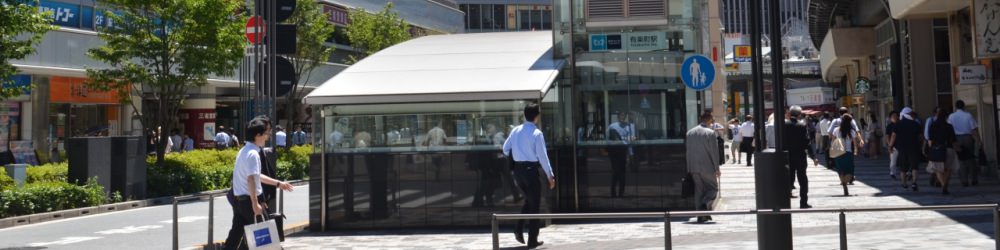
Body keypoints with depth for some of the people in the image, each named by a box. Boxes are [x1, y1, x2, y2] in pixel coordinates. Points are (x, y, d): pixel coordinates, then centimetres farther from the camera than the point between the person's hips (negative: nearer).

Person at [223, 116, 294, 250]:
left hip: (238, 199, 9)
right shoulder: (253, 154, -17)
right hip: (248, 200, -9)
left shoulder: (244, 150, 15)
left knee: (236, 234, 8)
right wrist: (255, 203, -28)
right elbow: (251, 179, -26)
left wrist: (278, 183, 27)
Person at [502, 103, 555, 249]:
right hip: (530, 169, -6)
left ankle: (519, 229, 9)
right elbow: (542, 156, -14)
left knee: (528, 200, 24)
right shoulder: (537, 133, -13)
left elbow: (505, 149, 8)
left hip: (517, 169, 6)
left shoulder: (515, 131, 3)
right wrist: (550, 176, -8)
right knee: (535, 204, 6)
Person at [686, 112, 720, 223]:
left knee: (698, 190, 10)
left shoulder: (690, 132, 6)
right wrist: (717, 168, -5)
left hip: (694, 168, 5)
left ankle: (701, 215, 8)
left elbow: (688, 150, 9)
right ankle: (705, 204, -16)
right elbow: (714, 152, -11)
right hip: (707, 167, -5)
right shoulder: (710, 133, -10)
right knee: (713, 188, 9)